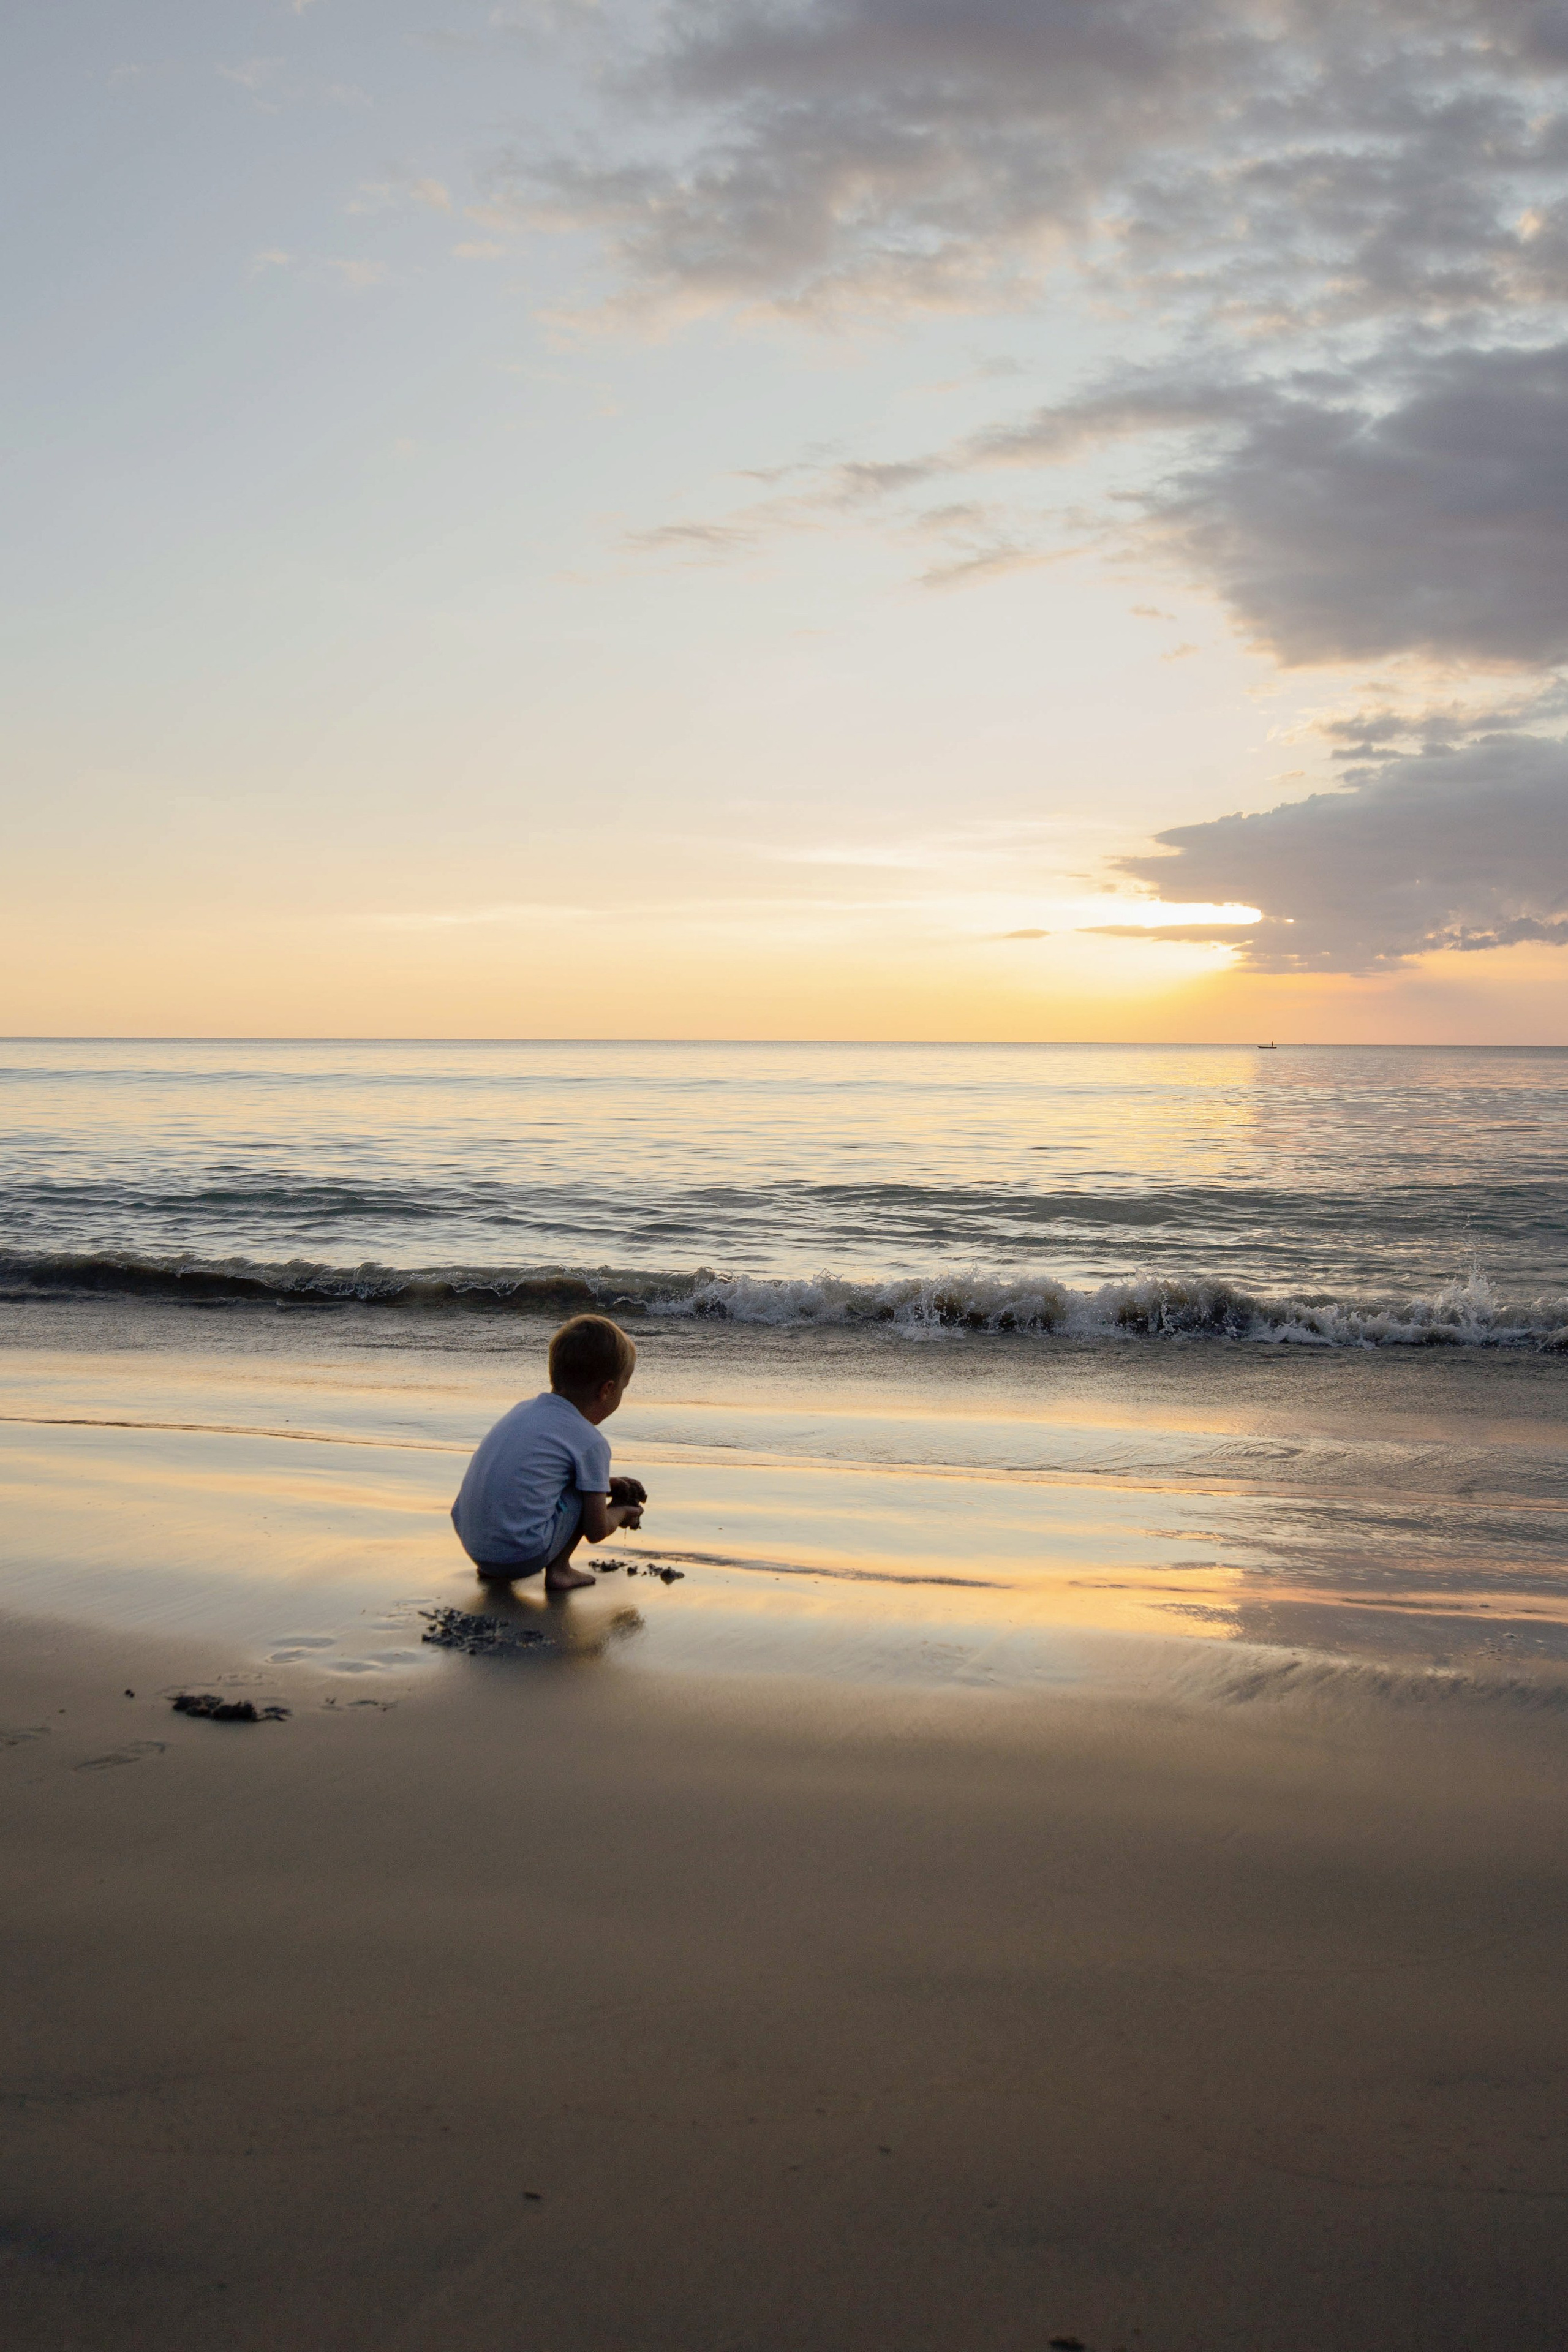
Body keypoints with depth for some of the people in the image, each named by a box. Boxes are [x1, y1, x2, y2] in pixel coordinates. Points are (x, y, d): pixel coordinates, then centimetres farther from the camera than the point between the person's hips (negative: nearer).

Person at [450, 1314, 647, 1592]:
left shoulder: (526, 1408, 16)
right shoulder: (591, 1443, -5)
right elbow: (596, 1533, 0)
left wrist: (606, 1484, 35)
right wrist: (621, 1513, 23)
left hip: (472, 1546, 7)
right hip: (521, 1555, -7)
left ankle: (495, 1571, 19)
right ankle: (558, 1569, 7)